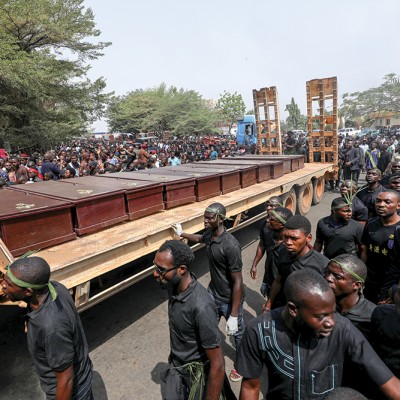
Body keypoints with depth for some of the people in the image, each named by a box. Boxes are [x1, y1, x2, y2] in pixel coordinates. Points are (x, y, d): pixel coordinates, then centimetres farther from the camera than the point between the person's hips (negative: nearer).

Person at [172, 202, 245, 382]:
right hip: (213, 293, 7)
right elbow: (199, 238, 20)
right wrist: (182, 234, 28)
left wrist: (234, 315, -24)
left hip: (229, 300, -6)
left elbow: (238, 281, -27)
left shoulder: (230, 245, -33)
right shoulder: (208, 235, -9)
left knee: (237, 332, 19)